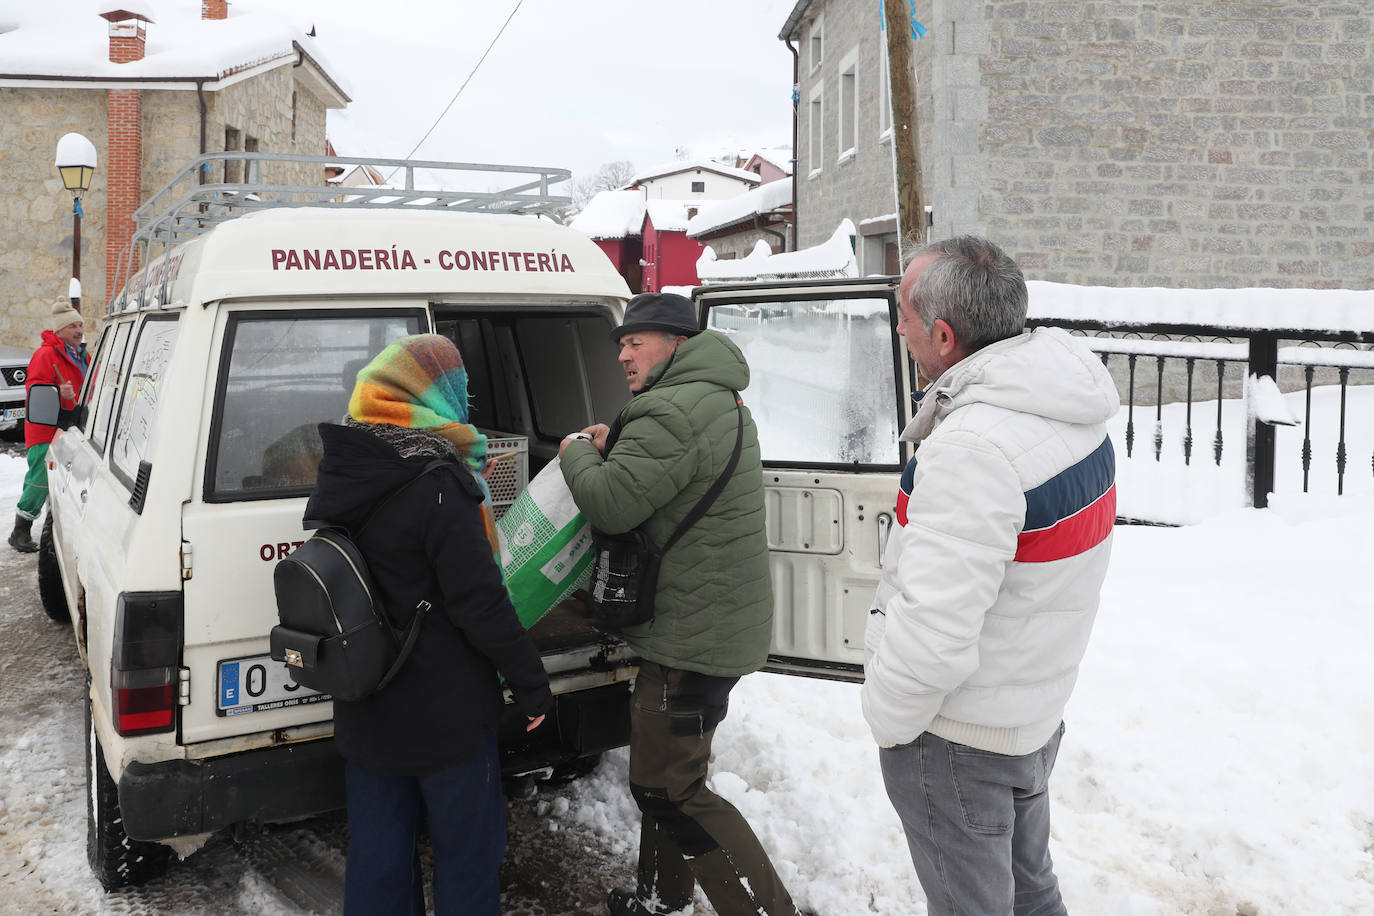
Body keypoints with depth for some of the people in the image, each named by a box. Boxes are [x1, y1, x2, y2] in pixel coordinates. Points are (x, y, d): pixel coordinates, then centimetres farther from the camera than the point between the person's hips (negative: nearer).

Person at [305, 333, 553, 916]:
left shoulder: (342, 477, 3)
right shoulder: (437, 488, -22)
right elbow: (481, 602, -21)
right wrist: (531, 682, -11)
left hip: (365, 711, 7)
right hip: (444, 714, -7)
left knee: (378, 847, 18)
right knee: (466, 847, 10)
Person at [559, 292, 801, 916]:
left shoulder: (672, 413, -22)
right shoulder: (718, 402, 14)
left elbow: (612, 506, -24)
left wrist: (576, 453, -5)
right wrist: (612, 450, 4)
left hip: (694, 636, -11)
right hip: (716, 623, 11)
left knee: (666, 789, -2)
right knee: (661, 770, 23)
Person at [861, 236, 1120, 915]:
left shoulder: (973, 446, -31)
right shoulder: (1075, 417, 0)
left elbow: (934, 629, -32)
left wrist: (885, 717, -16)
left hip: (959, 737, -9)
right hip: (1036, 715, 9)